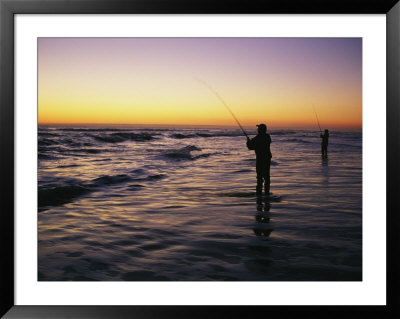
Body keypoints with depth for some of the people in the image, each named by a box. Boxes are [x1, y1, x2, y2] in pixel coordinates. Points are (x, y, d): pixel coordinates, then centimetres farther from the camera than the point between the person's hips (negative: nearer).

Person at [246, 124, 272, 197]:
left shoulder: (256, 139, -15)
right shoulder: (267, 137, 4)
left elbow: (250, 147, -7)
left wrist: (248, 141, 11)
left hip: (260, 159, -6)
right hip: (267, 158, 6)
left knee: (259, 175, -3)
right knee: (266, 175, 11)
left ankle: (259, 191, -2)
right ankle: (267, 191, 15)